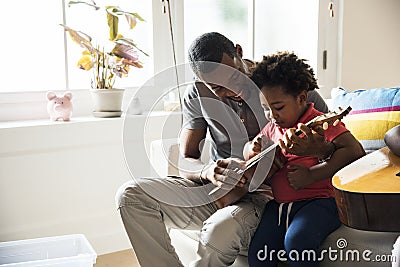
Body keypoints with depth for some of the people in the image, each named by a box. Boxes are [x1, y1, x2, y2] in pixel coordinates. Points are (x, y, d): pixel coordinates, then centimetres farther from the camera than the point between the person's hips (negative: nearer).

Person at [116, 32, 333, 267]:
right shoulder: (198, 95, 1)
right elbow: (185, 161, 1)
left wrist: (308, 145, -28)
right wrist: (207, 172, -24)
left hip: (262, 197, -3)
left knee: (220, 230, -38)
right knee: (131, 194, -14)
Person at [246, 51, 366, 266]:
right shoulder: (273, 128, 18)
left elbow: (355, 151, -16)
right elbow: (250, 146, 34)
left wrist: (311, 175, -20)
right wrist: (253, 149, 7)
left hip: (319, 200, -5)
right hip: (279, 204, 6)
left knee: (296, 242, -32)